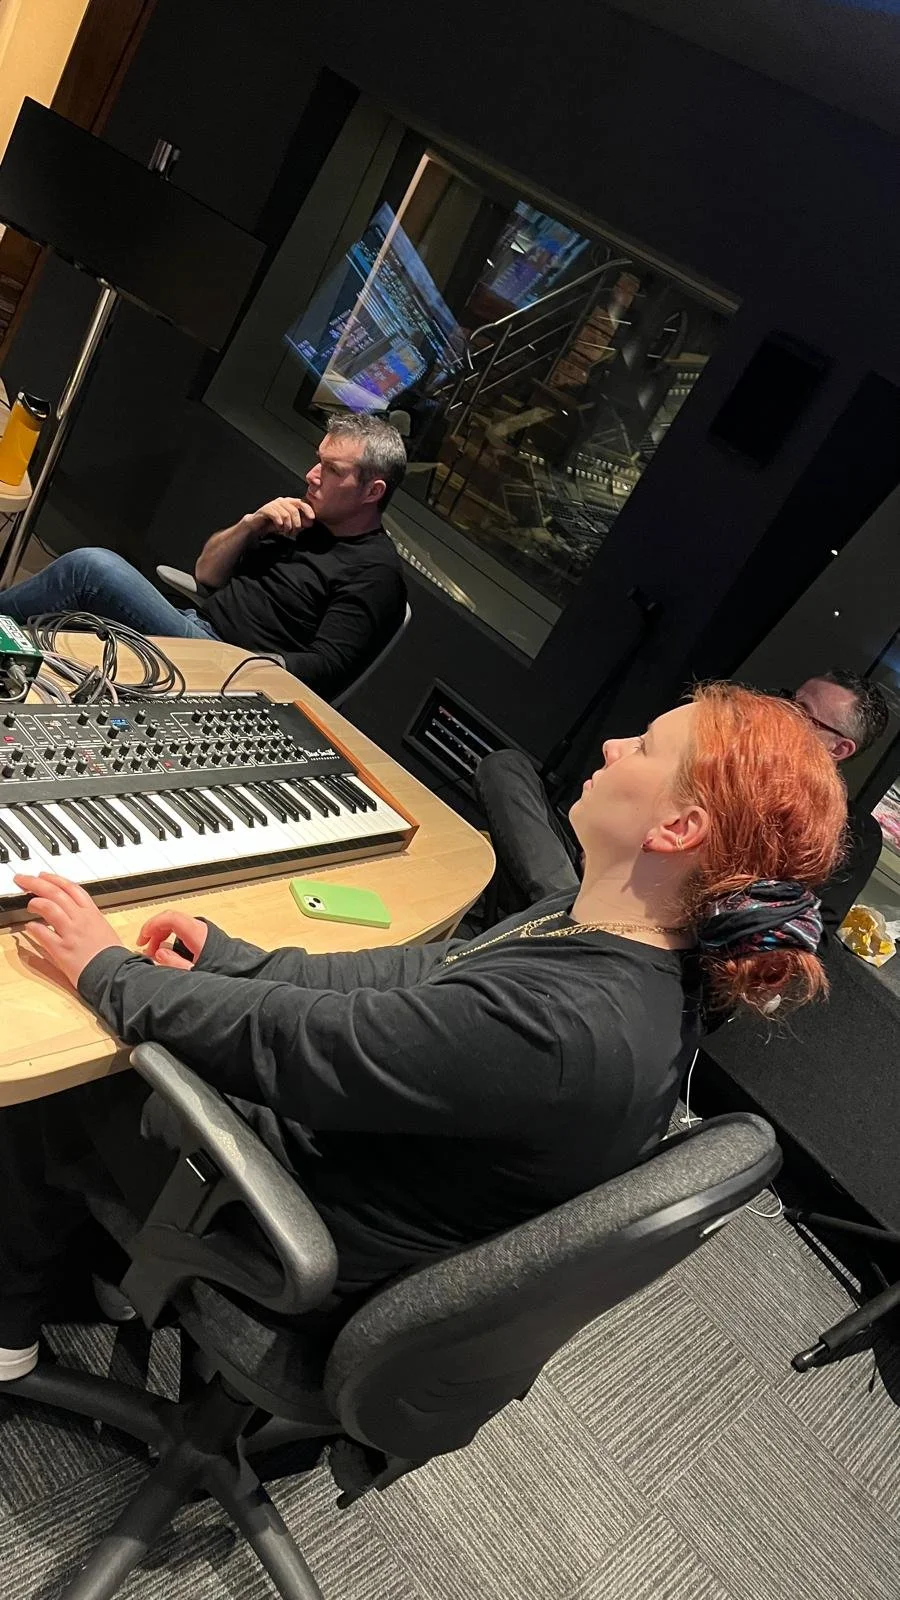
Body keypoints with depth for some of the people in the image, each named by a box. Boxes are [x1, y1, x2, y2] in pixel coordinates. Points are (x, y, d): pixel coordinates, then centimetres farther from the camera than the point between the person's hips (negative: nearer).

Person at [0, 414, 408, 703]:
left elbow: (325, 669, -16)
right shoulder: (305, 520, 17)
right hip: (194, 626, 8)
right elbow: (207, 573, 18)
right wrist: (250, 525, 1)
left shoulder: (375, 573, -7)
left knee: (93, 567, -21)